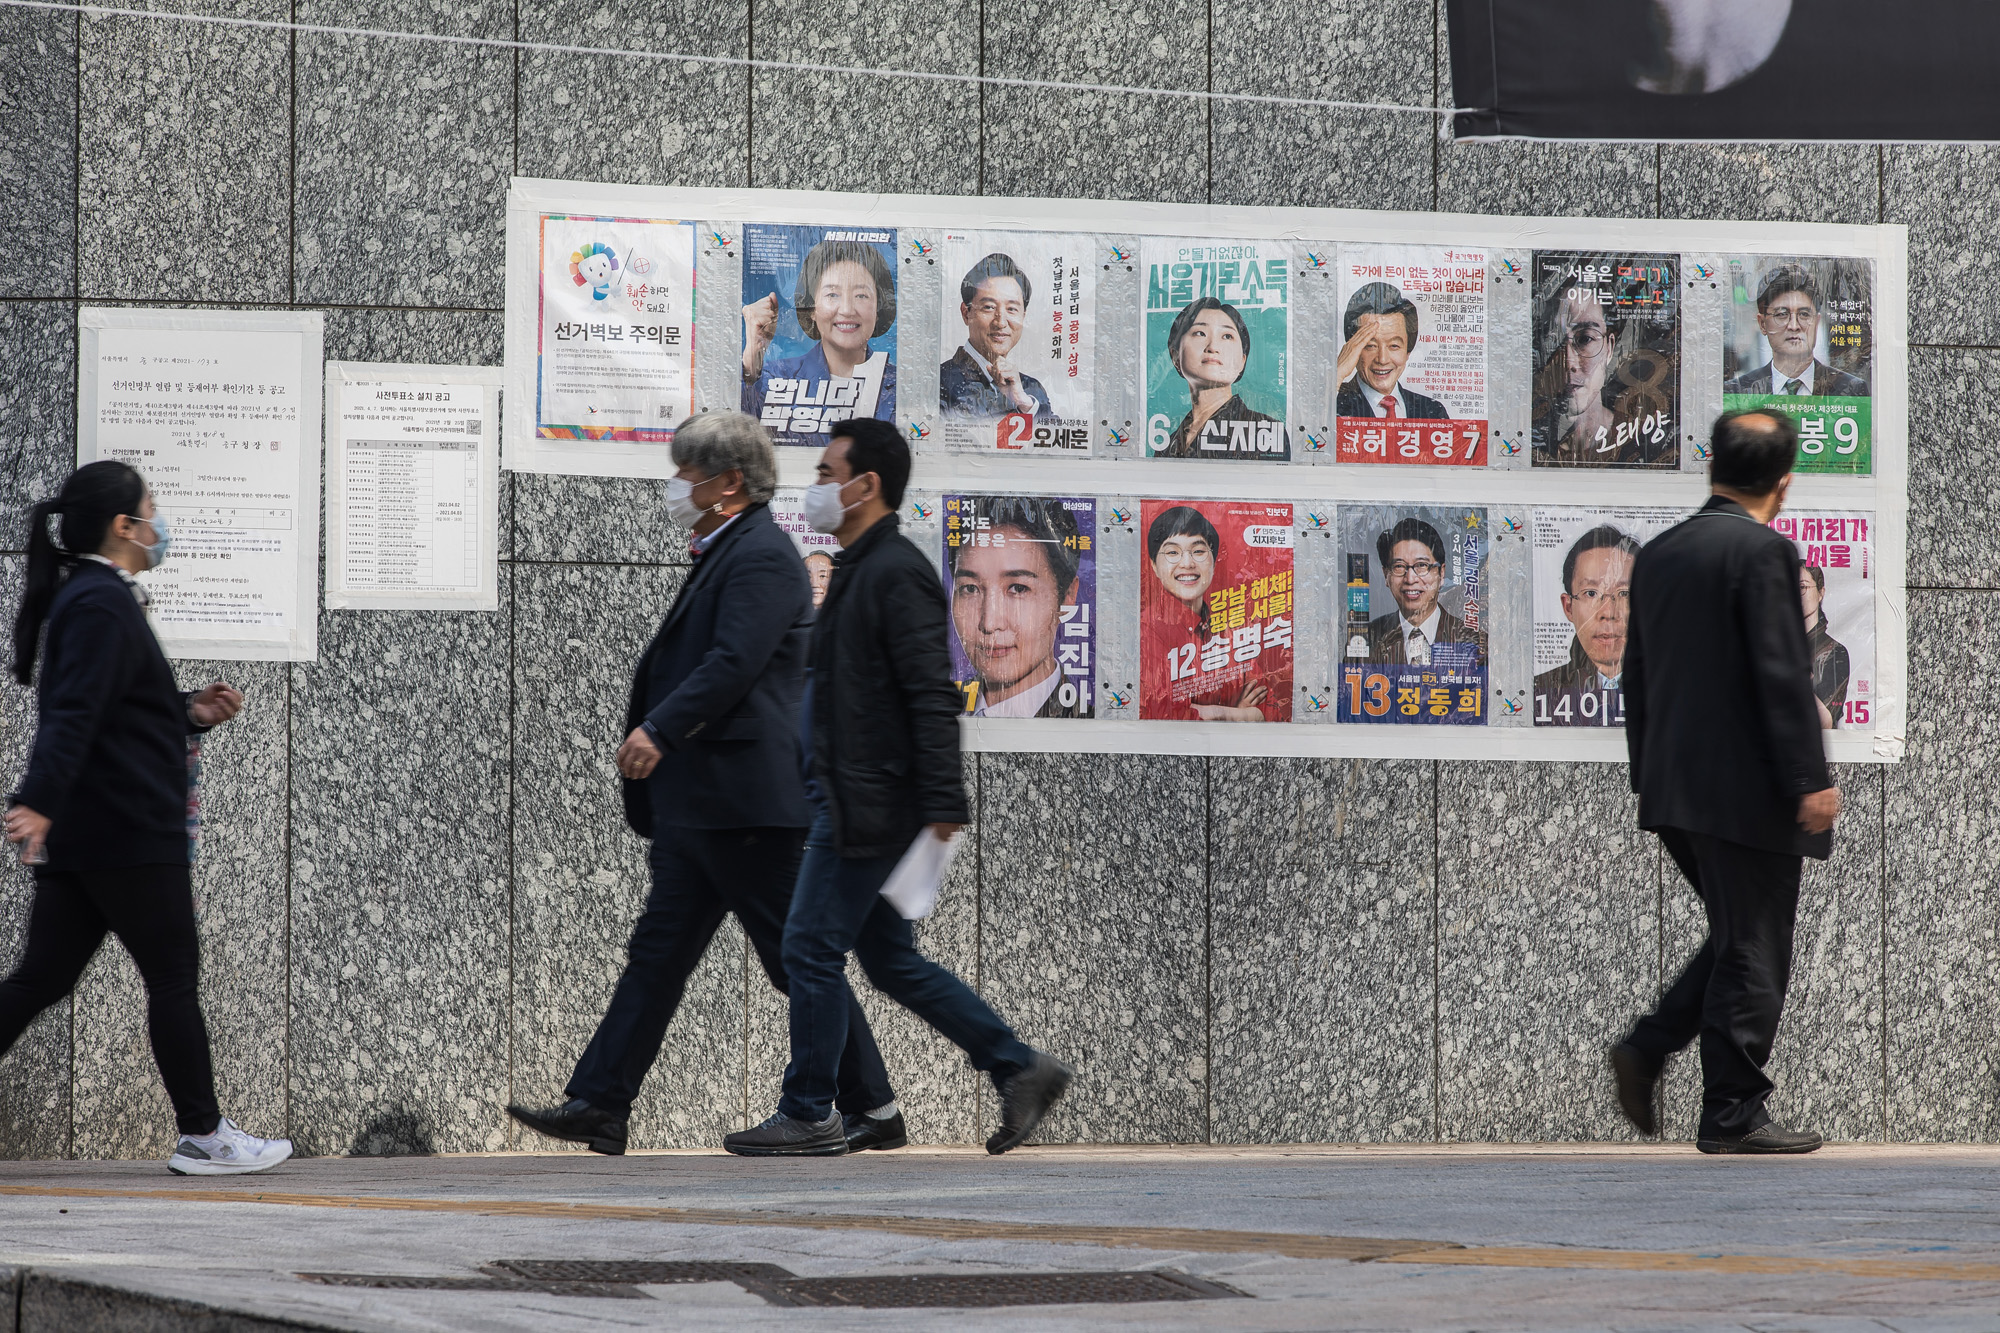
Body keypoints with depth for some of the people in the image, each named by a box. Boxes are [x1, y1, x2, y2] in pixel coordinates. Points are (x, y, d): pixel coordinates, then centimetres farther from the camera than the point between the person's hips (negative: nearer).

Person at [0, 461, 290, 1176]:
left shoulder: (90, 599, 18)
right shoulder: (102, 607, -14)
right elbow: (74, 716, -26)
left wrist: (190, 713, 16)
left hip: (76, 839, 10)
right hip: (127, 834, -10)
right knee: (174, 976, 1)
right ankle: (202, 1136, 9)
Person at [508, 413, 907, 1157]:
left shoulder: (760, 557, -13)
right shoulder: (725, 556, 19)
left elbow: (734, 663, -24)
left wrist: (659, 731, -28)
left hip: (745, 801, -10)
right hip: (697, 805, 10)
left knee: (798, 958, -5)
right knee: (658, 955, 7)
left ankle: (873, 1111, 0)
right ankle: (600, 1105, 6)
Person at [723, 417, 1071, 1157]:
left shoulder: (896, 574, -15)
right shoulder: (859, 570, 17)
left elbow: (933, 698, -21)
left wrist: (944, 807, -25)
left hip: (869, 804, -10)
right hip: (851, 795, 10)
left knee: (812, 947, -5)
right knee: (889, 959, 11)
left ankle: (808, 1115, 2)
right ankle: (1019, 1068, 14)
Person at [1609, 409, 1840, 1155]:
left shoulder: (1657, 555, 12)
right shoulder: (1763, 553, -12)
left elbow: (1637, 676, 17)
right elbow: (1783, 674, -18)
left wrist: (1650, 779, 23)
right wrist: (1810, 781, -16)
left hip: (1673, 788, 8)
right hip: (1743, 789, -8)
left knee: (1739, 940, 19)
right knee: (1753, 953, 0)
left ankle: (1647, 1051, 5)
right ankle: (1733, 1115, 1)